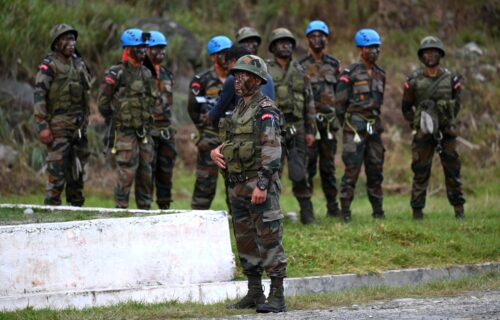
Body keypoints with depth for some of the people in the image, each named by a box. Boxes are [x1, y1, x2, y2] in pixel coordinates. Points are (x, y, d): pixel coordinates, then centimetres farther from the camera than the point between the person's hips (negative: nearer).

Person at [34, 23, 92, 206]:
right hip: (58, 127, -7)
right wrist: (42, 126, -20)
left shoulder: (79, 63, 13)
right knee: (57, 170, -9)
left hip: (79, 127, 7)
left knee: (77, 170, 10)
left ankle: (76, 207, 17)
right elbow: (39, 96, -14)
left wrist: (85, 121, 16)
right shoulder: (49, 65, -9)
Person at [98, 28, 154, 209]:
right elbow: (103, 102, -7)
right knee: (127, 173, -10)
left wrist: (148, 119, 16)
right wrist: (114, 120, 0)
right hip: (126, 132, -7)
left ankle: (145, 210, 15)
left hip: (145, 132, 7)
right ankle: (121, 209, -4)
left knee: (146, 172, 8)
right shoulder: (116, 73, -9)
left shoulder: (147, 74, 13)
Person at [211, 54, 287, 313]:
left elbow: (272, 151, -19)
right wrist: (217, 151, 5)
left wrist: (262, 185, -25)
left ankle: (277, 296, -7)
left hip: (259, 186, -9)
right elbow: (230, 141, 28)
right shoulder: (239, 109, 17)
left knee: (269, 240, -8)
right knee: (245, 241, 12)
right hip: (237, 185, 9)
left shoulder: (266, 111, -11)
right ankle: (254, 294, 19)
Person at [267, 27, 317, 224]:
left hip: (296, 129, 2)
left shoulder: (300, 72, 9)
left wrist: (311, 130, 6)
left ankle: (307, 213, 3)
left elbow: (309, 103, 12)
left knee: (299, 173, -3)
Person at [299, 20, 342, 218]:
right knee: (308, 166, -4)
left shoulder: (334, 65, 12)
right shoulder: (301, 66, 0)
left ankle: (332, 206, 13)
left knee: (328, 166, 8)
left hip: (329, 121, 3)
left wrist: (338, 115, 7)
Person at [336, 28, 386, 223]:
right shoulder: (350, 74, -7)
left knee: (375, 170, 9)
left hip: (374, 129, 6)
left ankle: (378, 211, 15)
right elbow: (340, 103, -4)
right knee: (352, 170, -9)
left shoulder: (380, 75, 13)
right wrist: (347, 124, 1)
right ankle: (345, 211, -5)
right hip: (355, 128, -6)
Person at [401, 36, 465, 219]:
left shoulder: (451, 79, 2)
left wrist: (447, 121, 8)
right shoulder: (414, 81, -1)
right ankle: (417, 210, 4)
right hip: (423, 134, -1)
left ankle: (459, 209, 11)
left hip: (447, 132, 1)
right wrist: (415, 123, 1)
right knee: (420, 172, -1)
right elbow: (406, 107, 9)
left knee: (452, 170, 4)